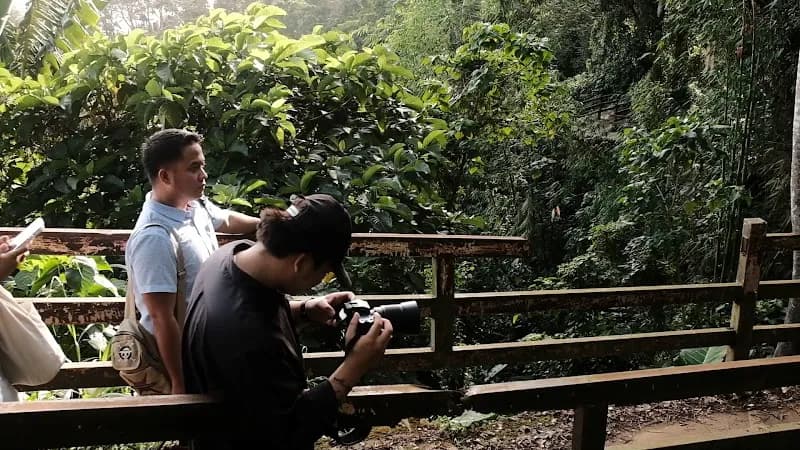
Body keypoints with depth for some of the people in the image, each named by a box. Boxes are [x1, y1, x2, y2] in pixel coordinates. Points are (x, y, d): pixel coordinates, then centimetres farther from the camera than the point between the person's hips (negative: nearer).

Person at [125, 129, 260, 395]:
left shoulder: (195, 204, -3)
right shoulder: (155, 237, -30)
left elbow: (228, 220, 22)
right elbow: (162, 319, -28)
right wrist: (180, 384, -25)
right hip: (180, 352, -8)